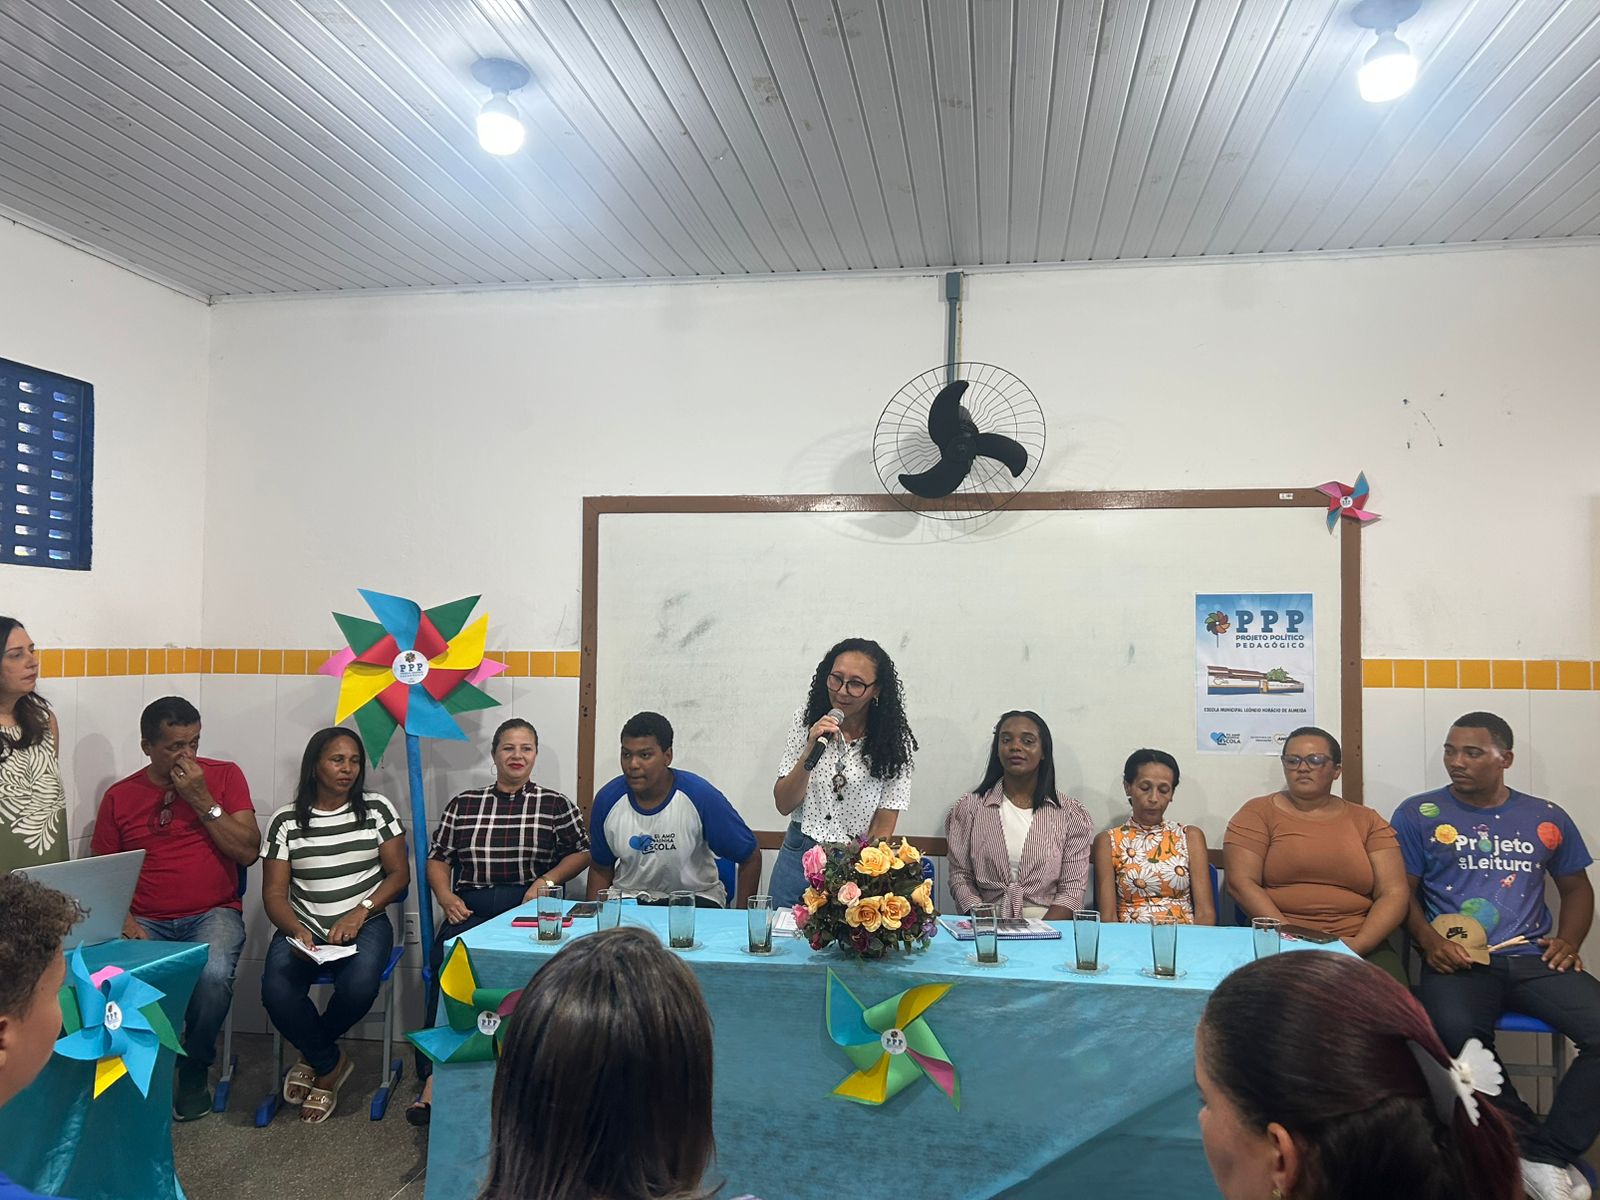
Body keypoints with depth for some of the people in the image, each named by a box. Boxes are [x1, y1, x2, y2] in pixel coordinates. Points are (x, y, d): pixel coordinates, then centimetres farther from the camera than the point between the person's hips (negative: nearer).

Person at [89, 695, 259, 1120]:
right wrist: (123, 920, -9)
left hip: (213, 914, -1)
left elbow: (248, 852, -4)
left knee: (213, 975, -33)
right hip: (145, 921, 1)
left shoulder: (224, 776, 3)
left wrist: (202, 800, -11)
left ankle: (195, 1069, -2)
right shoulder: (119, 796, 7)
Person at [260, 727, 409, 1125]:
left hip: (365, 924, -1)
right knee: (276, 992, -29)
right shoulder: (286, 820, 3)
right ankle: (330, 1063, 2)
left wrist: (360, 912, -13)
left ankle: (313, 1055, 5)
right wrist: (297, 930, -20)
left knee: (359, 987, -31)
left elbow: (399, 873, 3)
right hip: (304, 926, 1)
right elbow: (274, 892, 1)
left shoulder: (377, 809, 3)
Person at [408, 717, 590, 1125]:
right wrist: (446, 897, 2)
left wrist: (547, 881, -1)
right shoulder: (463, 804, 19)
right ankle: (436, 1075, -30)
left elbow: (582, 852, 16)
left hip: (527, 911, -1)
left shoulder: (555, 805, 13)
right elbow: (437, 858, 20)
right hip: (469, 910, 2)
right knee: (452, 959, -33)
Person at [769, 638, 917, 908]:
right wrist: (810, 752, -20)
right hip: (798, 856, 2)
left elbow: (883, 829, -6)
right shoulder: (804, 721, -3)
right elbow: (784, 805, -5)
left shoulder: (894, 742, -8)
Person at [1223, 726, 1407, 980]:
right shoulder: (1258, 813, 7)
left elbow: (1393, 894, 6)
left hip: (1361, 947, 2)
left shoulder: (1367, 822, 14)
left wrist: (1357, 945, -11)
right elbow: (1241, 883, -4)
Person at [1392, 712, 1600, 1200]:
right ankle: (1530, 1143, -11)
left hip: (1532, 957, 3)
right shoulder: (1419, 814, 6)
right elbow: (1402, 891, 4)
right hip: (1457, 960, -3)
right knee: (1457, 1031, -36)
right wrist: (1429, 940, -14)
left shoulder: (1546, 818, 16)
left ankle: (1548, 1156, -10)